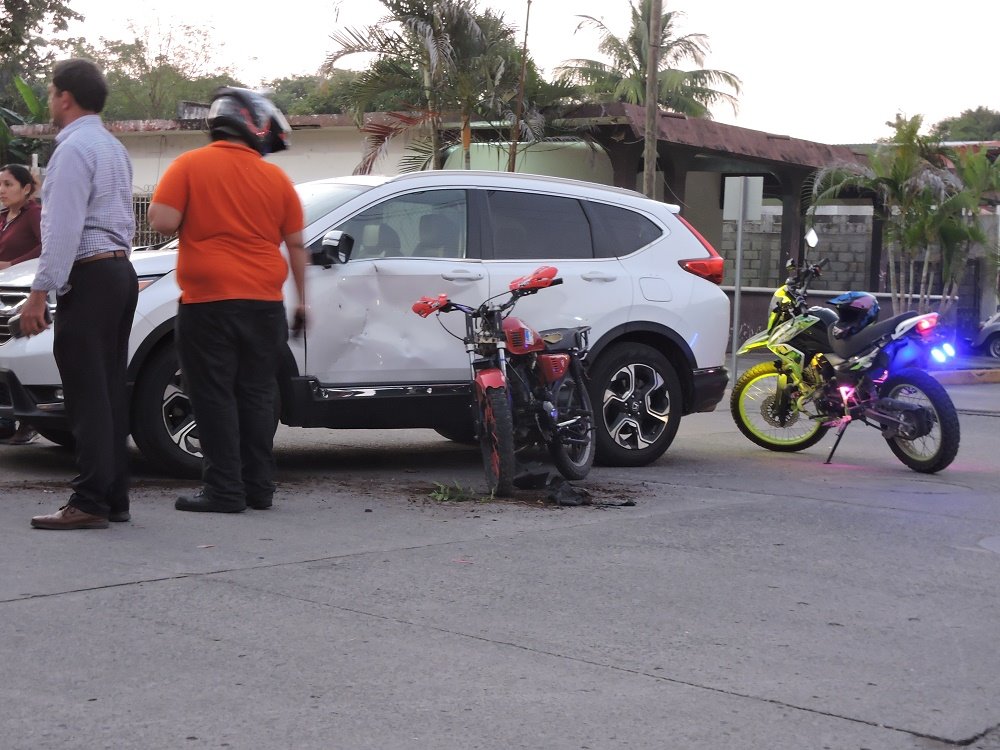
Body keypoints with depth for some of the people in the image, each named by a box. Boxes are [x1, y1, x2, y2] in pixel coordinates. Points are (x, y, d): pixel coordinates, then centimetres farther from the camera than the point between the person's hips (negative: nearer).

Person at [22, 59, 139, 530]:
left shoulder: (73, 149, -12)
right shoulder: (114, 149, 19)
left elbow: (63, 228, -19)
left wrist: (40, 292, -19)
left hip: (88, 277, -9)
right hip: (120, 270, 9)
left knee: (87, 395, -10)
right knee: (110, 390, 10)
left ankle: (89, 504, -10)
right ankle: (114, 499, 12)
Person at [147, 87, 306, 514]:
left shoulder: (189, 166, -3)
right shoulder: (275, 178, 5)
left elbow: (162, 221, -11)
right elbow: (296, 244, 8)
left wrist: (193, 215, 11)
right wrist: (302, 300, 17)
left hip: (208, 302, -3)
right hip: (264, 303, 3)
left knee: (215, 397, 1)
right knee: (256, 395, 11)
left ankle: (224, 490, -1)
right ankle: (259, 487, 15)